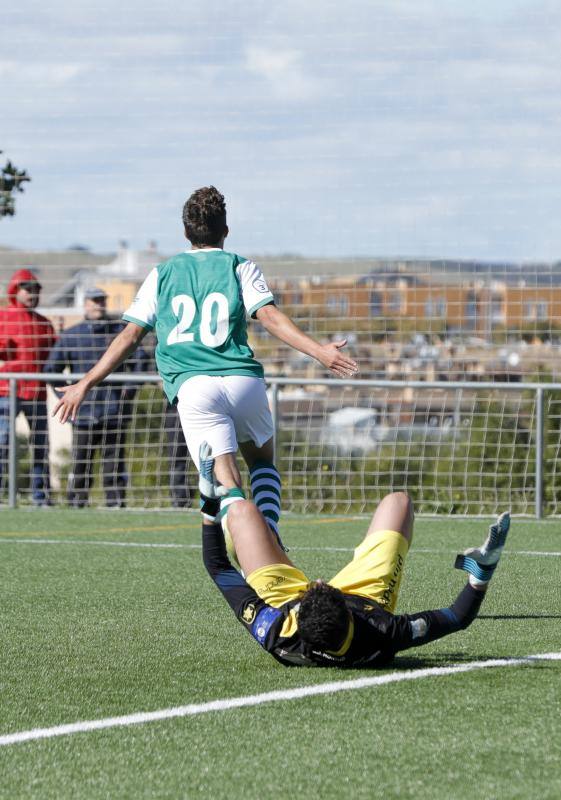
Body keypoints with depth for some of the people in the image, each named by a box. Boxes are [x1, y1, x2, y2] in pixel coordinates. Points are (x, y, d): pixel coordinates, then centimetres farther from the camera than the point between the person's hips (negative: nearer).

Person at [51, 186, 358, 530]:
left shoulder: (162, 274, 19)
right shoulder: (241, 267, 14)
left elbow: (130, 336, 14)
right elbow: (270, 316, -2)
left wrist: (86, 384, 19)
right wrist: (319, 351, -6)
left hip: (192, 387, 0)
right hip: (244, 381, 1)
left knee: (228, 485, -7)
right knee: (263, 461, 25)